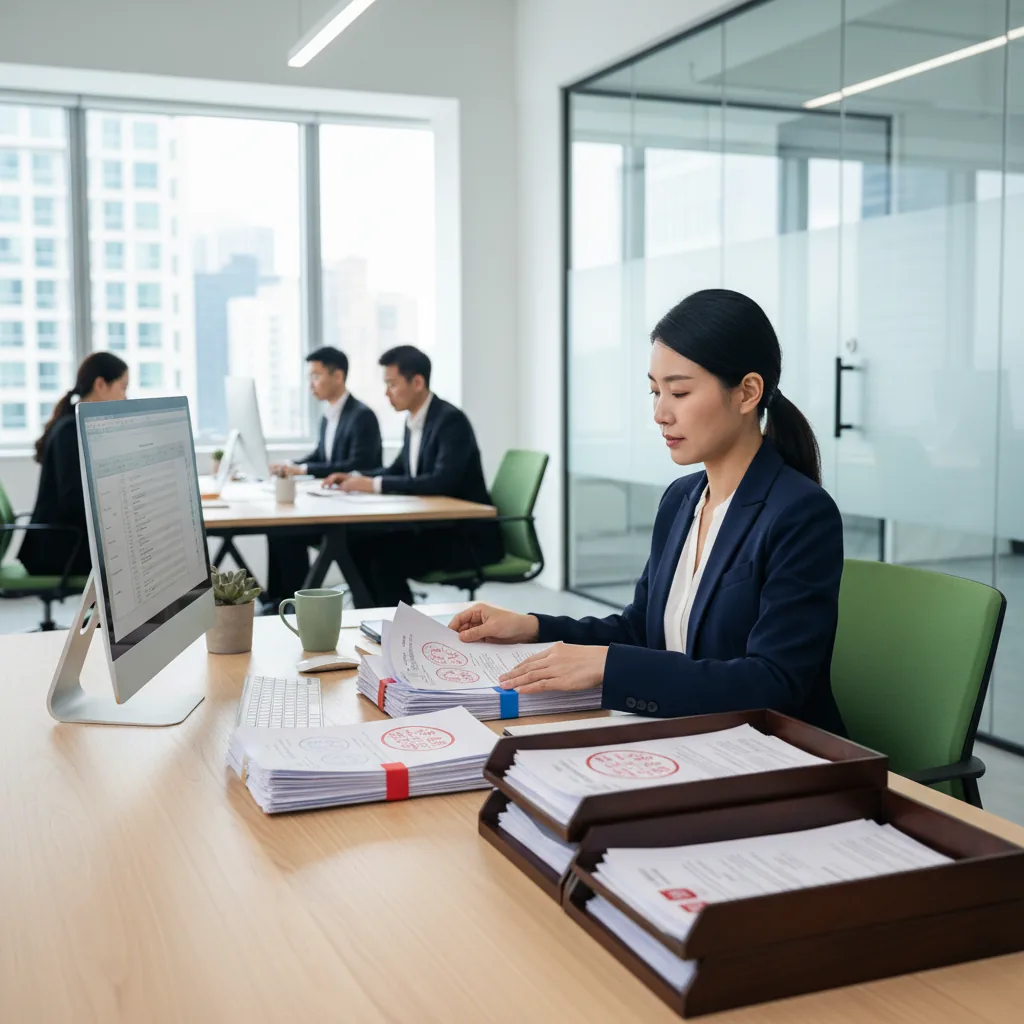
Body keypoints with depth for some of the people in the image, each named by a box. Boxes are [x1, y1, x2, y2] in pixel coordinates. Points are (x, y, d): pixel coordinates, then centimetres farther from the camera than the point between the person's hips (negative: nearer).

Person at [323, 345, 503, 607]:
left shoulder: (451, 420, -18)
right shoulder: (414, 422, 8)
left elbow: (443, 482, -30)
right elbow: (398, 471, 20)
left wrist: (376, 485, -28)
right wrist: (355, 478, 1)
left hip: (468, 536, -8)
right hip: (434, 526, 8)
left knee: (386, 557, -23)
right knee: (358, 540, -4)